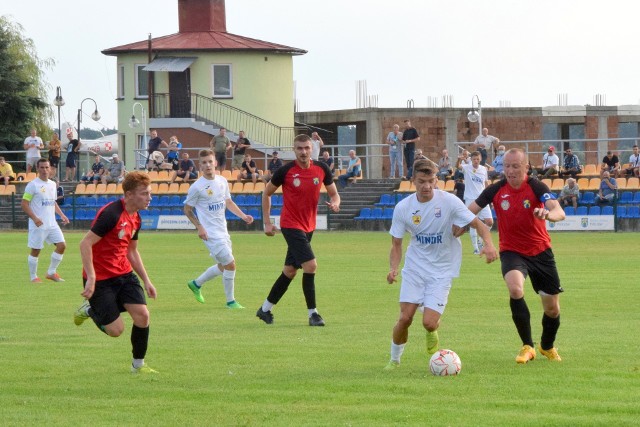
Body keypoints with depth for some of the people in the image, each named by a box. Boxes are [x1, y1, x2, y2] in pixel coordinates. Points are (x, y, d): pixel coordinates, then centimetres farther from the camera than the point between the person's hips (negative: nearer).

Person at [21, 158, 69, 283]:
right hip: (38, 225, -6)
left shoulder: (52, 184, 13)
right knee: (35, 250, 0)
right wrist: (34, 218, -22)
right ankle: (33, 277, 13)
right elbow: (24, 204, -11)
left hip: (52, 223, 6)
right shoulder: (33, 185, -8)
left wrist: (62, 215, 11)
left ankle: (51, 272, 13)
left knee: (62, 245, 0)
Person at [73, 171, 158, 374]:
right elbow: (86, 243, -22)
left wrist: (146, 281, 18)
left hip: (123, 274, 7)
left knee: (142, 315, -9)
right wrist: (91, 279, -26)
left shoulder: (135, 219, 7)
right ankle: (89, 310, 25)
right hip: (100, 279, -7)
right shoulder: (111, 213, -21)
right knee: (115, 330, -6)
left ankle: (138, 365, 9)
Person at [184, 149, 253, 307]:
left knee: (222, 267, 17)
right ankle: (230, 301, 3)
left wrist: (243, 215, 6)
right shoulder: (197, 187, -13)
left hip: (223, 231, 7)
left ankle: (196, 284, 38)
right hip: (210, 233, -7)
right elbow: (187, 209, -5)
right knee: (230, 264, -11)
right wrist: (199, 227, -15)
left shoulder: (222, 181, 5)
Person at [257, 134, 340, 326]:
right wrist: (267, 222, -2)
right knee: (310, 265, -17)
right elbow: (267, 193, 1)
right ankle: (313, 313, -9)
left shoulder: (321, 169, -1)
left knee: (290, 271, 12)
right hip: (291, 225, -5)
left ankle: (265, 309, 27)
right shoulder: (285, 171, -12)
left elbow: (334, 193, 9)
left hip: (308, 227, 5)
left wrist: (335, 203, -16)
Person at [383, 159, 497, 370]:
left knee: (429, 323, -13)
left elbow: (478, 224, -9)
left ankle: (432, 333, 26)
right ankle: (394, 359, 17)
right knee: (405, 318, -9)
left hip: (442, 271, -2)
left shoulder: (449, 201, -13)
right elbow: (396, 243, 3)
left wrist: (489, 244, -30)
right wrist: (393, 268, -15)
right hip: (415, 268, 2)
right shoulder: (403, 207, -6)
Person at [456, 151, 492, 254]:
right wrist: (459, 160, -46)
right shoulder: (467, 168, -3)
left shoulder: (484, 169, 7)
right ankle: (476, 248, 5)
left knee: (489, 222, -5)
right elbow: (458, 166, -25)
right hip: (470, 199, -3)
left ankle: (480, 241, 18)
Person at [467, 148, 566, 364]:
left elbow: (559, 212, -28)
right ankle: (527, 347, -19)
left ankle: (547, 347, 38)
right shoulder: (496, 190, -8)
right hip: (512, 252, 0)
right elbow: (469, 211, -1)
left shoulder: (536, 187, -14)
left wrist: (547, 214, -50)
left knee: (552, 309, 7)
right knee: (515, 289, -32)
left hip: (540, 251, 0)